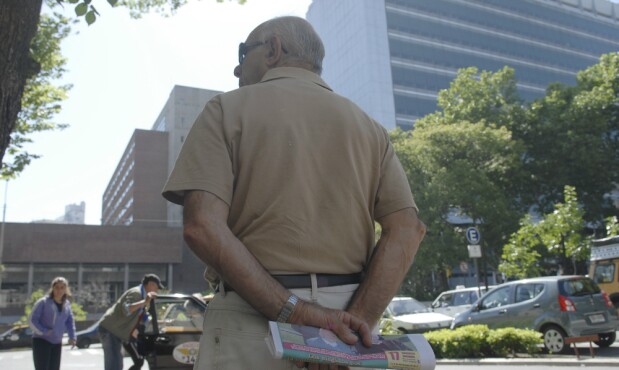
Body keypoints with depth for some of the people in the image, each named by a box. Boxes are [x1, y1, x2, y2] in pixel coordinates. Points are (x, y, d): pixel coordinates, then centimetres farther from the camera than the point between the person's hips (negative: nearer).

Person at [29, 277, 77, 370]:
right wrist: (44, 331, -22)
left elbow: (69, 321, 10)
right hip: (41, 341, -6)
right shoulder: (43, 302, -13)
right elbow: (32, 320, -13)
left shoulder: (67, 304, 4)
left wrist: (72, 337, -2)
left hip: (57, 343, 6)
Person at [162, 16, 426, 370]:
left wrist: (292, 311, -16)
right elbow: (407, 229, -2)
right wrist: (356, 321, -9)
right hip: (348, 311, 4)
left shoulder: (228, 108, 1)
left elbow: (203, 227, -14)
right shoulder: (368, 126, 10)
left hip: (252, 318, -3)